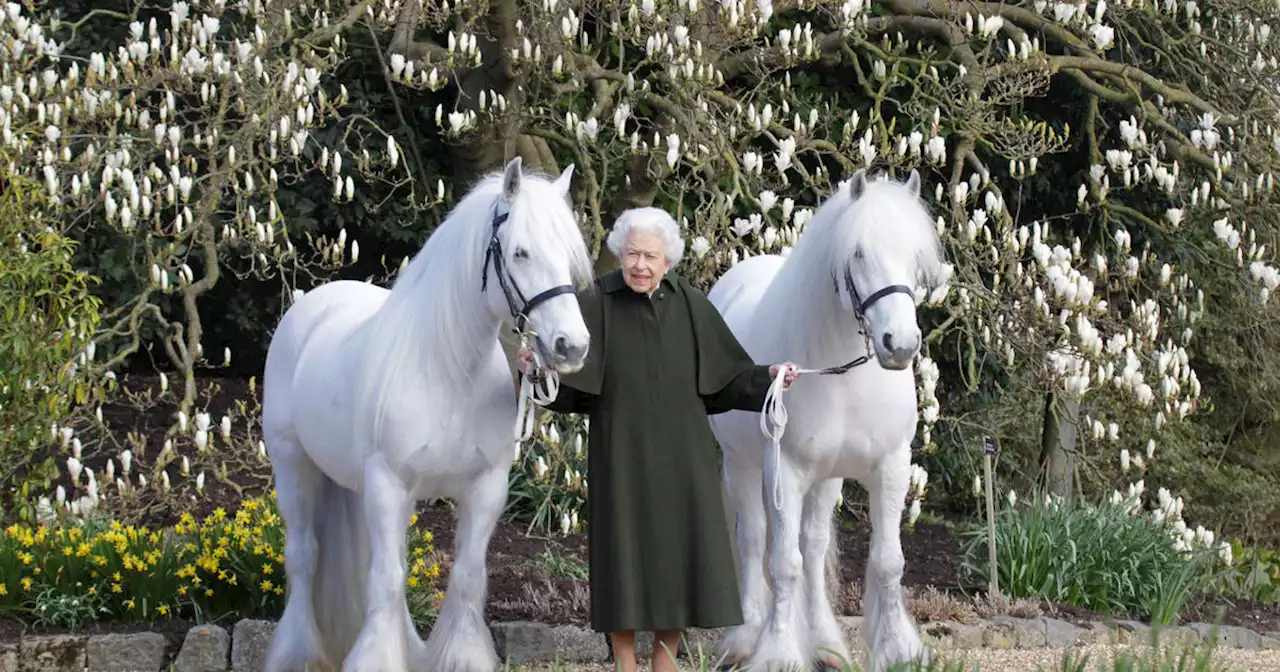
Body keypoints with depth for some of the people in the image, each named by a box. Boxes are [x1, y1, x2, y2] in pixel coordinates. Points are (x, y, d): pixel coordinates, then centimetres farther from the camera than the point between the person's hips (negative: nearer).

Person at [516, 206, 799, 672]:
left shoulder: (691, 306, 3)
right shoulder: (595, 304, -5)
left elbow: (728, 376, 6)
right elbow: (563, 380, -12)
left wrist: (767, 377, -9)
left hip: (680, 458, 2)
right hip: (621, 455, -2)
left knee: (678, 554, 5)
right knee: (625, 553, 0)